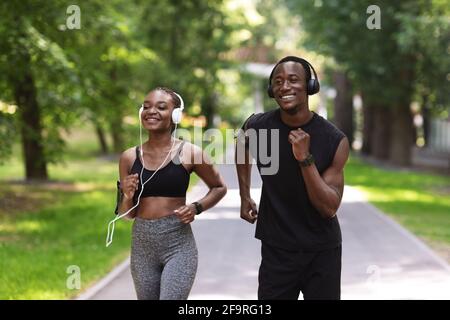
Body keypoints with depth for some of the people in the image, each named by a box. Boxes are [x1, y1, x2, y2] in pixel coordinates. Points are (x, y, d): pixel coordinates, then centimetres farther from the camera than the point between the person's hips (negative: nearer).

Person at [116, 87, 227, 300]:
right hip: (141, 245, 4)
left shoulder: (189, 153, -6)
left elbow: (219, 188, 10)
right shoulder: (129, 157, 3)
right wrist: (127, 196, -11)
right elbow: (128, 214, 10)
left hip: (178, 245, -4)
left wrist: (196, 207, -8)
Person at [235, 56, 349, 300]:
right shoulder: (257, 126, -8)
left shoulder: (335, 140, -14)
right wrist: (245, 196, 14)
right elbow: (242, 146, 18)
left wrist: (305, 158, -26)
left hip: (322, 252, -1)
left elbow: (329, 208, -17)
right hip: (276, 251, 1)